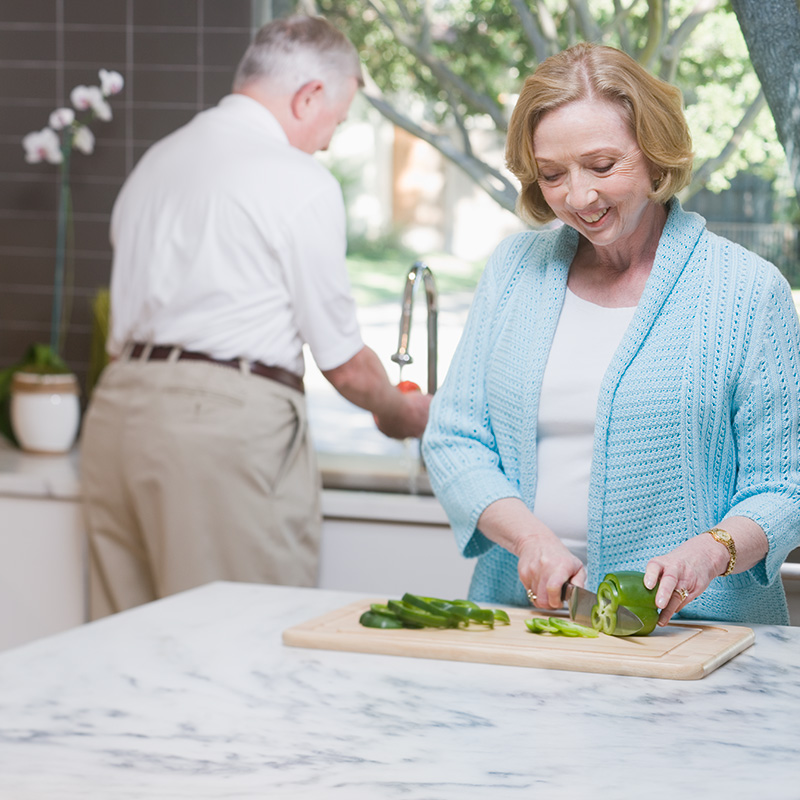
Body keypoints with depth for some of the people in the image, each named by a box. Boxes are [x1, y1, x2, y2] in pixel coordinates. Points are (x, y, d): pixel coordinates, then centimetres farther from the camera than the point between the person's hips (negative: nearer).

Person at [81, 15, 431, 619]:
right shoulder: (302, 181, -5)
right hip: (229, 419, -8)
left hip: (119, 407, 8)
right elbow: (343, 362, -2)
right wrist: (399, 414, 17)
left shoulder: (156, 160, 17)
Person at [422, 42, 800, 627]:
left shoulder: (748, 290, 1)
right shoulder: (515, 267, 13)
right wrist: (529, 536, -8)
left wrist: (711, 551, -21)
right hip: (519, 611, 3)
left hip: (689, 628, -3)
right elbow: (454, 440, 10)